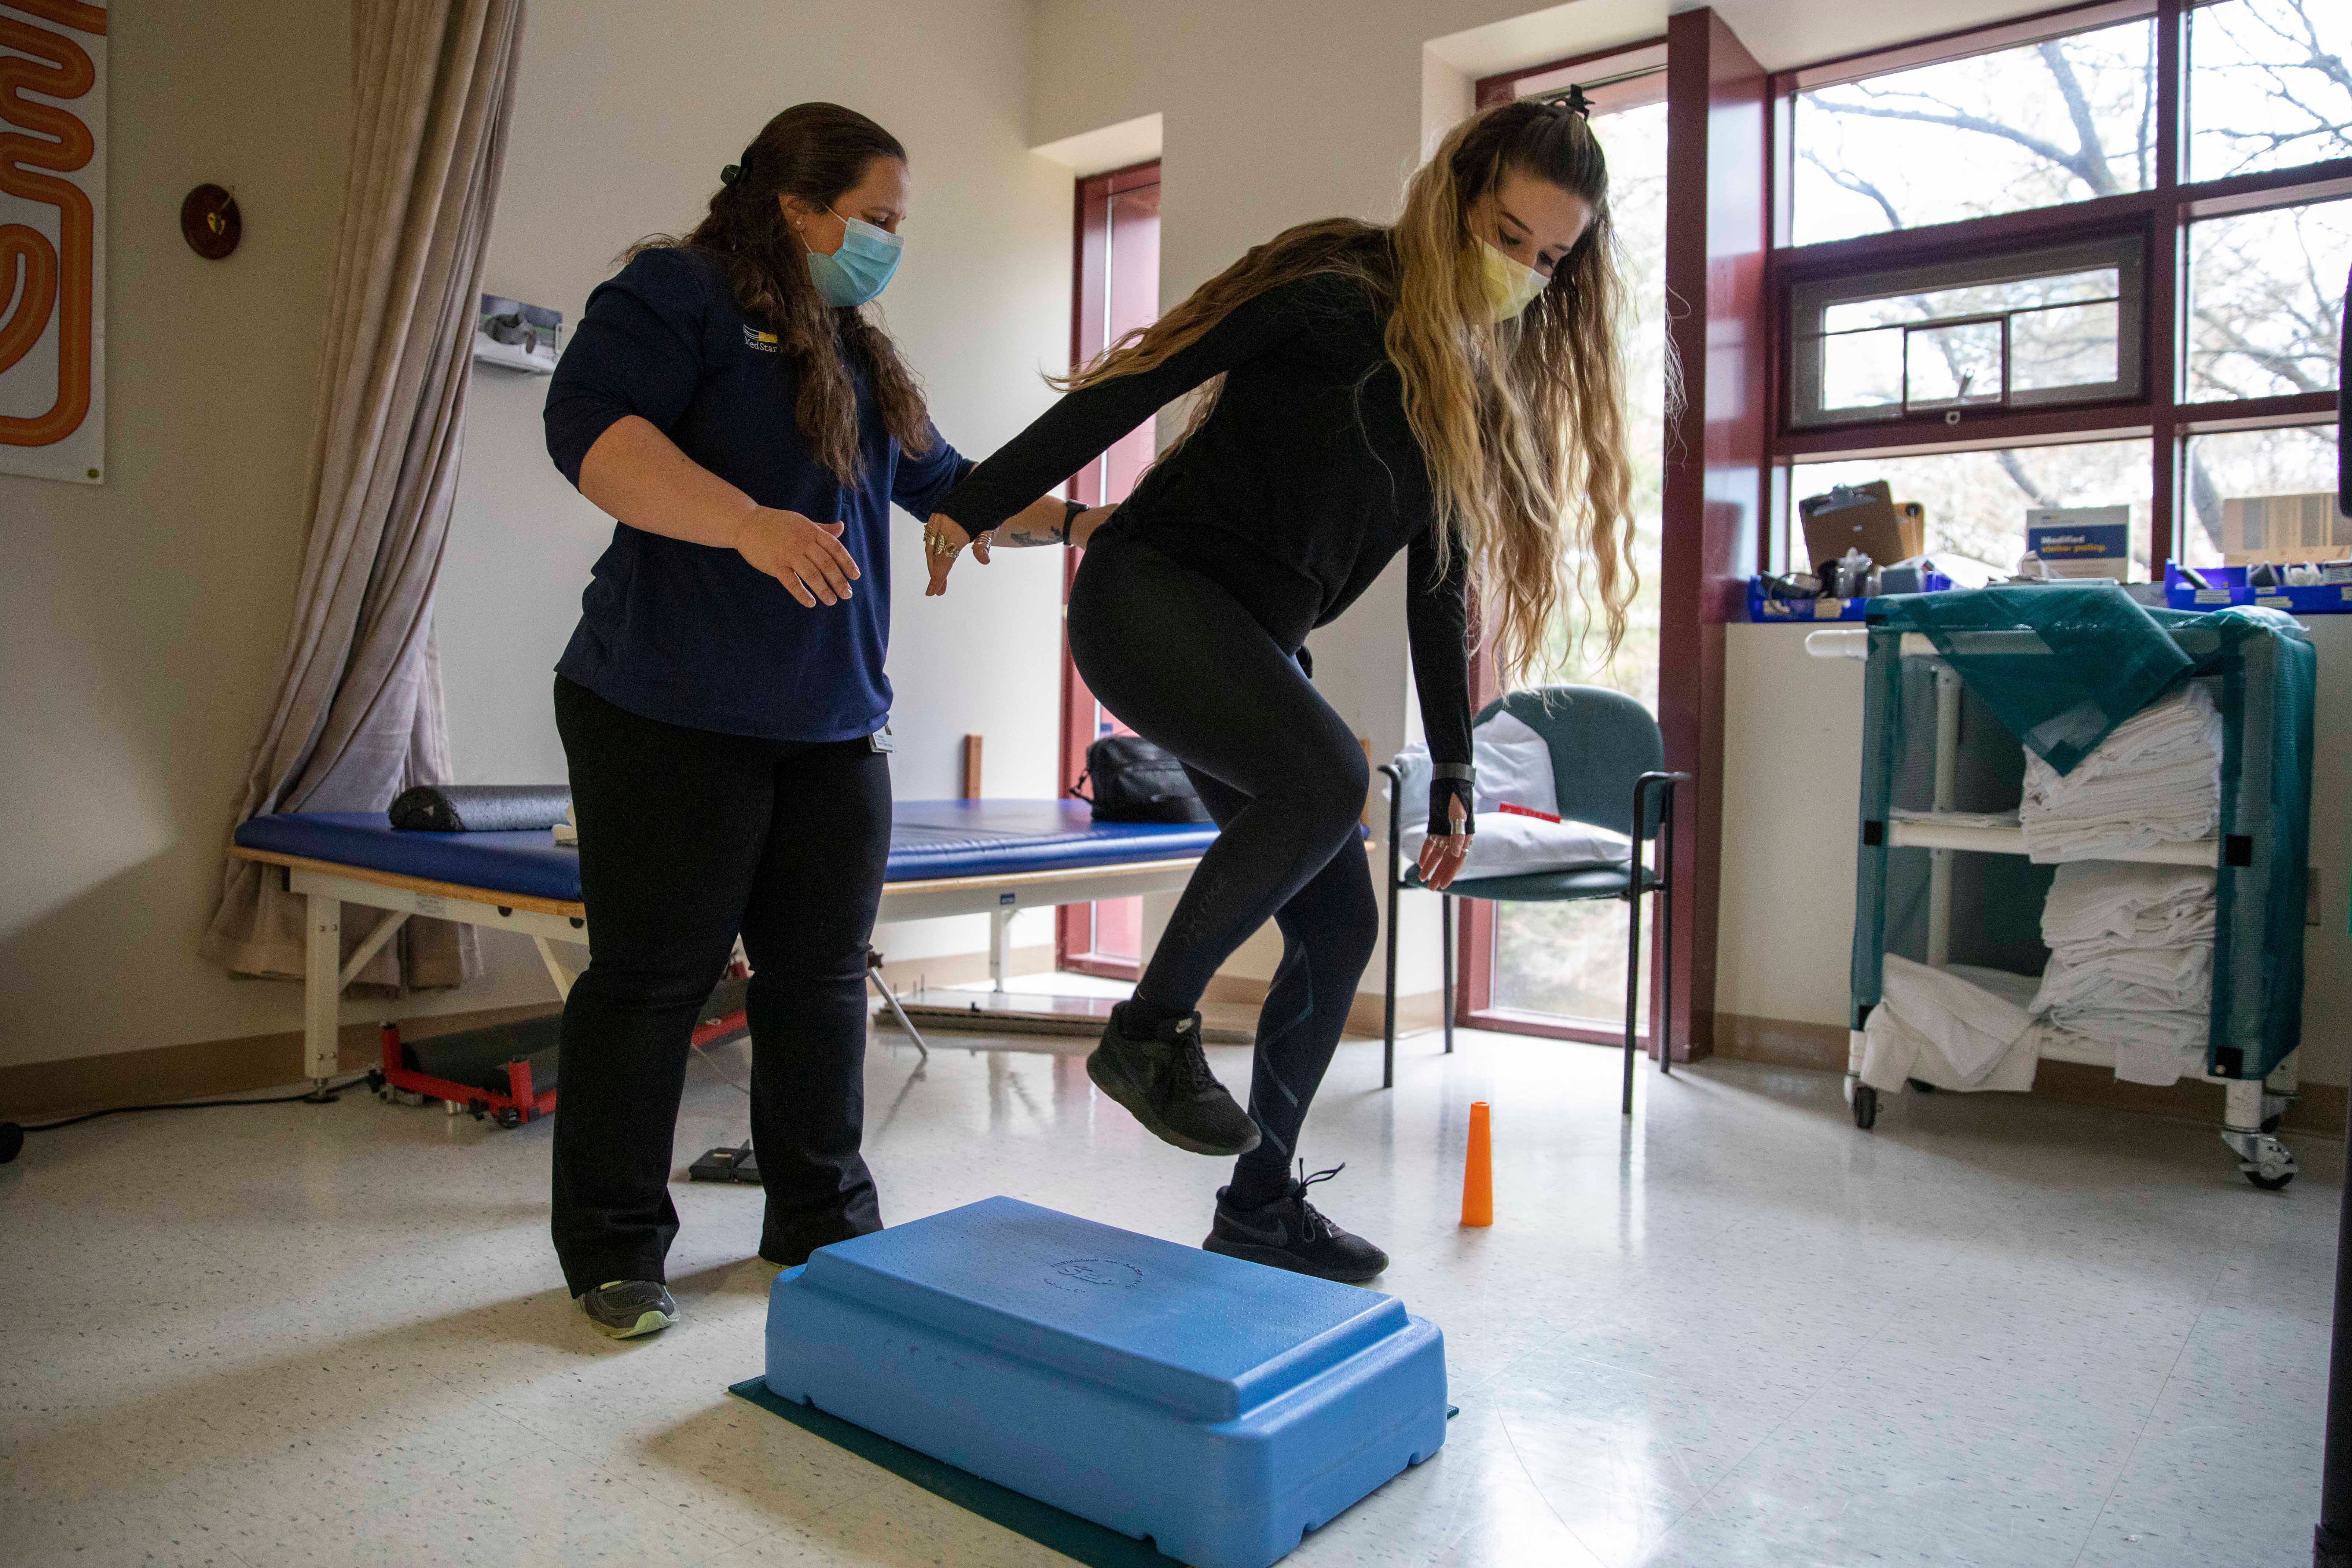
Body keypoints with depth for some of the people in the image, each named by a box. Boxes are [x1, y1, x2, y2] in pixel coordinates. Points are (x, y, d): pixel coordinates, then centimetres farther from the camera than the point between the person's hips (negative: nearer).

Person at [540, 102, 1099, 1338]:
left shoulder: (861, 356, 22)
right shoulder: (676, 294, -2)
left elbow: (948, 484, 31)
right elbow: (590, 427, -18)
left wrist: (1082, 520, 24)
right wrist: (747, 521, -32)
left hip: (835, 726, 7)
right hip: (671, 716, -7)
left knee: (822, 979, 9)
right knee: (652, 977, 0)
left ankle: (822, 1220, 23)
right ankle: (614, 1250, 15)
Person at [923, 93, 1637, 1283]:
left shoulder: (1487, 392, 13)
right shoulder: (1338, 293, -9)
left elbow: (1439, 589, 15)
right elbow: (1139, 384, -11)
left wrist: (1454, 771, 14)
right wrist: (973, 506, -14)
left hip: (1253, 646, 8)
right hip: (1148, 592, -8)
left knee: (1340, 926, 3)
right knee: (1327, 773, -34)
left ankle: (1260, 1205, 18)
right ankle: (1150, 1031, -13)